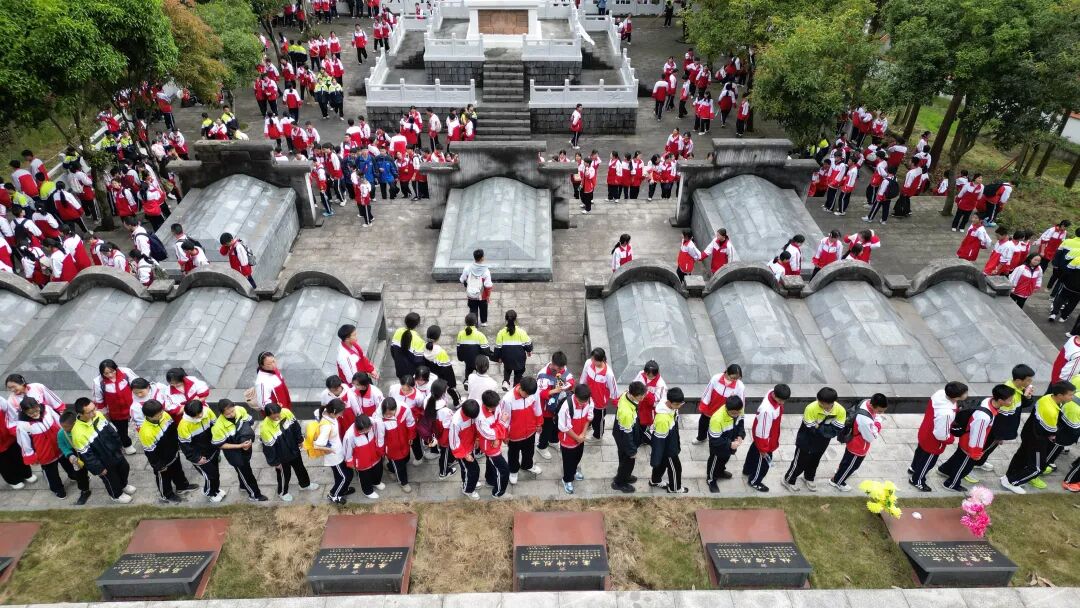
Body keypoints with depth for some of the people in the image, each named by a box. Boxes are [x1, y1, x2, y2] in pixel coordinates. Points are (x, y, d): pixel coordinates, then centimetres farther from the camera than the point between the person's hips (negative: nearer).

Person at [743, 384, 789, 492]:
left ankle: (747, 470, 58)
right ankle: (754, 481, 41)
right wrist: (763, 449, -18)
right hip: (764, 439, -8)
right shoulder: (767, 410, -44)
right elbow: (762, 432, -31)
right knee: (764, 461, 16)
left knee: (754, 451, 31)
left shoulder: (773, 393, -19)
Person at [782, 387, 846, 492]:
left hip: (822, 443, 4)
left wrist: (819, 427, -30)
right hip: (806, 441, -4)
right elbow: (810, 429, -30)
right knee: (800, 462, 12)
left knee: (814, 462, 27)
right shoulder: (811, 408, -34)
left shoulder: (840, 411, -22)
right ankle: (788, 480, 35)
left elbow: (837, 430, -23)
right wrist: (826, 429, -25)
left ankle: (809, 478, 53)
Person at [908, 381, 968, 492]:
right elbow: (941, 435, -32)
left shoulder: (940, 393, -23)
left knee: (921, 451, 34)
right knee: (928, 462, 21)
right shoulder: (946, 414, -46)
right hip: (933, 441, -7)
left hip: (925, 433, 7)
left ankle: (913, 468, 62)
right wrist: (952, 439, -11)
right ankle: (916, 481, 46)